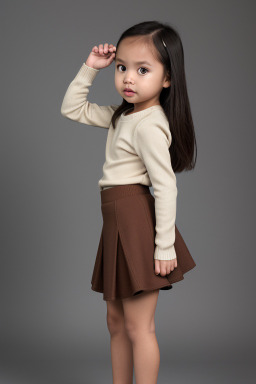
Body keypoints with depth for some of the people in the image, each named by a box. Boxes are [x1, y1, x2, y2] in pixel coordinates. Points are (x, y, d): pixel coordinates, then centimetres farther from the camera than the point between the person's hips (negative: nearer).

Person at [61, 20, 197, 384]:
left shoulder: (149, 125, -18)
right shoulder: (123, 115, 11)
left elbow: (166, 186, -22)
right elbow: (72, 108, 20)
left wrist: (165, 247, -21)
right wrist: (90, 68, 8)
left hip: (137, 221, -10)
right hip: (118, 222, 10)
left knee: (138, 327, -1)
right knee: (116, 321, 17)